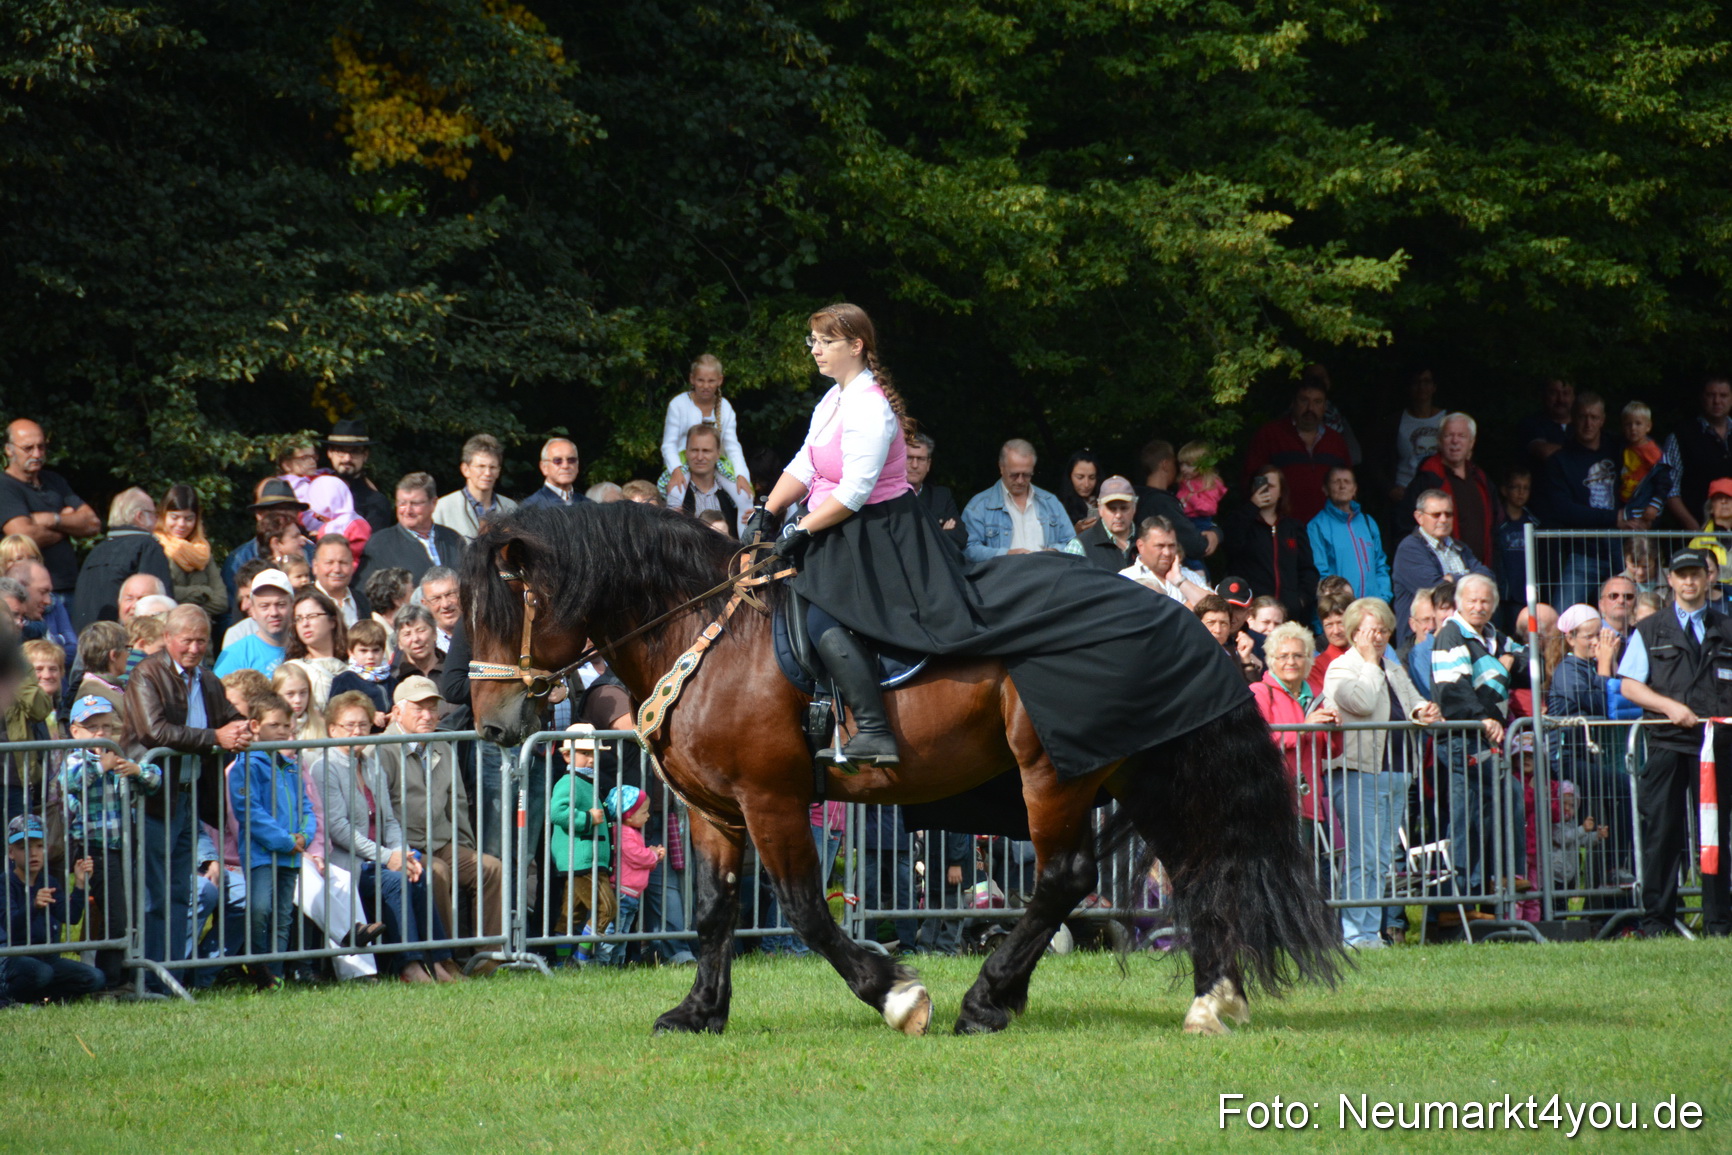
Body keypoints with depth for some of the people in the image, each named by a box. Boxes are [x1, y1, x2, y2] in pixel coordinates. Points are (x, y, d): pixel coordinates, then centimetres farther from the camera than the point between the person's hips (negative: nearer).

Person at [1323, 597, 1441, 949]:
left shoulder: (1394, 670, 21)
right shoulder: (1341, 668, -2)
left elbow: (1413, 702, 20)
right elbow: (1362, 703, -18)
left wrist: (1422, 712, -3)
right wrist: (1370, 662, -8)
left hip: (1395, 773, 8)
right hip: (1358, 774, -8)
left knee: (1382, 858, 8)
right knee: (1363, 857, -11)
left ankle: (1371, 930, 11)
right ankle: (1357, 934, -9)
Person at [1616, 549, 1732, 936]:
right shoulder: (1649, 631, 14)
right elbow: (1629, 685, 6)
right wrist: (1669, 706, -10)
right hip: (1666, 744, -1)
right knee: (1662, 833, -5)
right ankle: (1656, 920, -1)